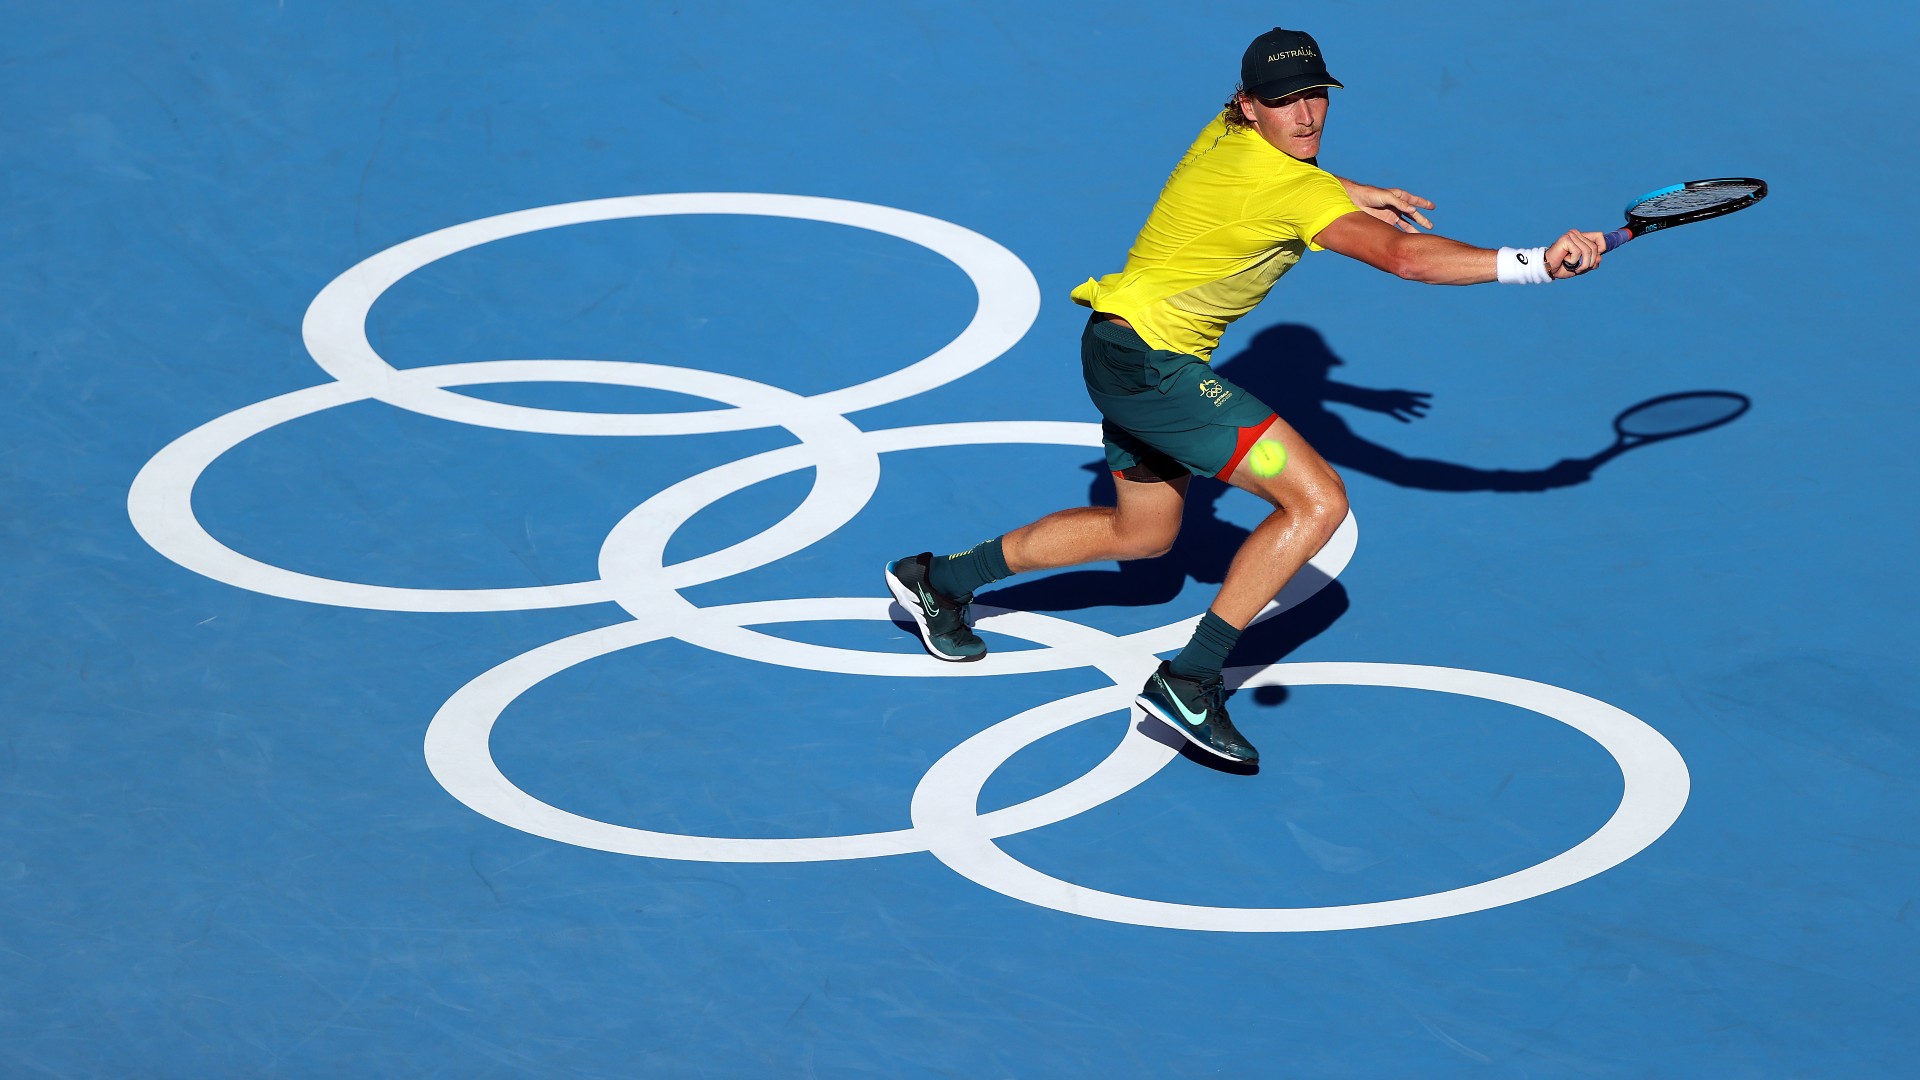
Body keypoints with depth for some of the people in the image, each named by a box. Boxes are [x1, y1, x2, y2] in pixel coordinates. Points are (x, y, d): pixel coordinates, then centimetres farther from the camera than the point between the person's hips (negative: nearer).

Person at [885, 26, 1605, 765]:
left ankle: (940, 581, 39)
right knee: (1317, 500, -17)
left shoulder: (1226, 134, 4)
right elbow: (1406, 257, -34)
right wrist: (1537, 264, -37)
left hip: (1120, 351, 10)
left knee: (1144, 533, 29)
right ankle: (1187, 682, -17)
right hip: (1151, 363, -10)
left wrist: (1351, 194, 20)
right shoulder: (1294, 190, -24)